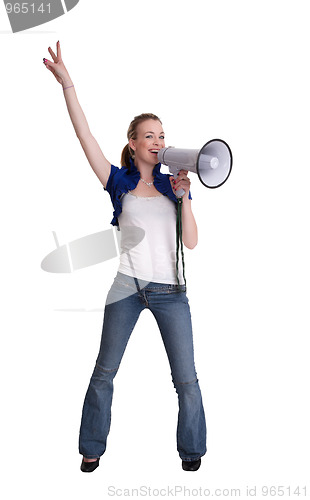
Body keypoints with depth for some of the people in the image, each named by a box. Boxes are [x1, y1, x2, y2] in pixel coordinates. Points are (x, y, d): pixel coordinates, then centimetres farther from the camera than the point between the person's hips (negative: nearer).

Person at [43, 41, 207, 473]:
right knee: (104, 373, 7)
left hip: (170, 290, 1)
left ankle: (192, 451, 22)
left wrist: (183, 196, -10)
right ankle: (93, 449, 25)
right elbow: (86, 136, -8)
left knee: (187, 379, 3)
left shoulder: (174, 185, 8)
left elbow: (192, 242, 1)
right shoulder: (120, 182, 3)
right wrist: (67, 84, -14)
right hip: (127, 287, -1)